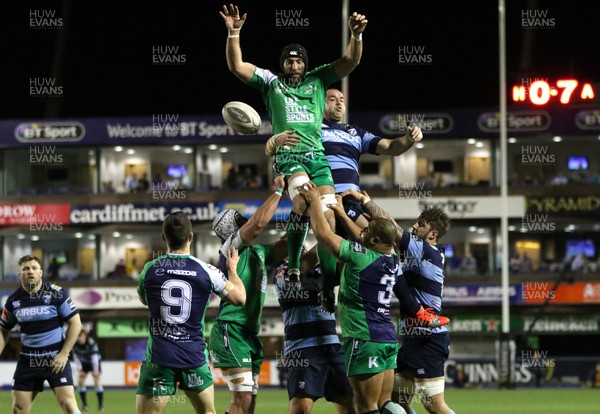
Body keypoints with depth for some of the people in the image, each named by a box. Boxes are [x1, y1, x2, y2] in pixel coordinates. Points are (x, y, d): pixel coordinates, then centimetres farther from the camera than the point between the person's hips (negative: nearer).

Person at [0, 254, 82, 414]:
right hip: (28, 361, 4)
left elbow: (75, 323, -7)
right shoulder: (13, 300, 1)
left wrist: (64, 354, -12)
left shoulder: (56, 293, -10)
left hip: (56, 359, -4)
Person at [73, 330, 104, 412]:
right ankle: (84, 404, 4)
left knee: (97, 383, -13)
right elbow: (76, 356, -7)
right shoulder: (75, 344, -17)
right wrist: (79, 369, -12)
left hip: (94, 362, -4)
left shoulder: (91, 342, -31)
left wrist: (95, 370, -31)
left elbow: (95, 356, -30)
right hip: (84, 363, 4)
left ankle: (101, 405, -10)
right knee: (81, 382, -4)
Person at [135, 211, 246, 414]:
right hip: (194, 357, 1)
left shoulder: (150, 269, -2)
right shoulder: (206, 271, -4)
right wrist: (232, 269, 28)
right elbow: (239, 298, 9)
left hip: (159, 358, -1)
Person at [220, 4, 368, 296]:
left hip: (317, 157, 3)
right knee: (304, 199, -32)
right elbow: (236, 66, 7)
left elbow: (350, 62, 13)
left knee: (328, 216, -10)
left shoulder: (318, 80, 19)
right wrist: (234, 33, -4)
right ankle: (292, 267, -24)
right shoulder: (271, 81, 15)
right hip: (287, 155, -3)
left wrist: (356, 35, -4)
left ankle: (331, 283, -7)